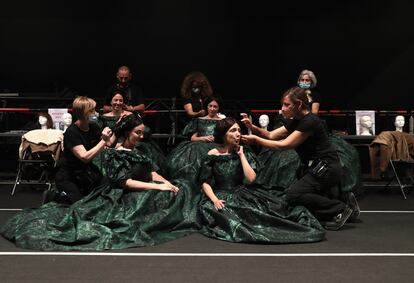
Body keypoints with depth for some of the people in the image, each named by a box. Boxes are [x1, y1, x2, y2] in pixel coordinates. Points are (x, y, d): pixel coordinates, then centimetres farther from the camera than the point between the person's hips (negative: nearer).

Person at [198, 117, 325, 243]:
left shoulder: (243, 153, 7)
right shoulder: (212, 155, -1)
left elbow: (250, 179, -8)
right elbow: (205, 183, -5)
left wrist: (241, 154, -7)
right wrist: (215, 200, -22)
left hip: (242, 193, 3)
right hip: (222, 196, -3)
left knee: (272, 205, -20)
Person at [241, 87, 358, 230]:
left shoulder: (310, 121, -21)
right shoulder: (295, 121, 7)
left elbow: (283, 145, -22)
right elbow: (271, 135, 7)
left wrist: (256, 139, -17)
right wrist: (253, 127, -9)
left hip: (327, 169, -10)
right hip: (315, 167, 10)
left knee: (293, 195, -16)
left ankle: (340, 209, -5)